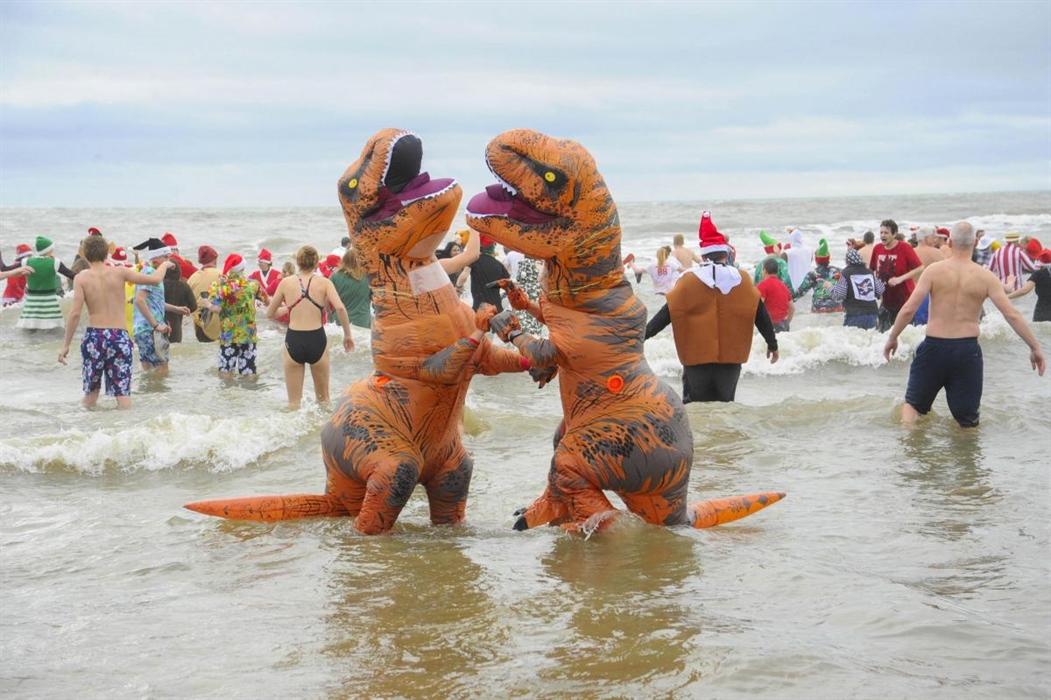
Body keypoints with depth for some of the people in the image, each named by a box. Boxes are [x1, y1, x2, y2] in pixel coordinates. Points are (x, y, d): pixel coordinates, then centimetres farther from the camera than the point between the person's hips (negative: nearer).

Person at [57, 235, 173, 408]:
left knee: (90, 392, 14)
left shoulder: (81, 278, -1)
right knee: (122, 392, 0)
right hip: (120, 337, 0)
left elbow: (75, 313, -8)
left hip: (94, 336, 0)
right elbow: (154, 280, 1)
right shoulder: (119, 272, -1)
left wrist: (65, 345, -4)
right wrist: (164, 265, 23)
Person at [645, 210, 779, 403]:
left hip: (697, 357, -2)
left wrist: (643, 335, 0)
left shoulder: (690, 280, -5)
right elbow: (761, 315, 6)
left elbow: (668, 313, -6)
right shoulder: (741, 280, 1)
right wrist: (772, 344, 18)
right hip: (730, 357, 2)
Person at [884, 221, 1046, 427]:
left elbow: (908, 309, -10)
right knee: (967, 419, 12)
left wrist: (892, 338, 4)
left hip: (934, 347, 0)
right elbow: (1011, 314, -7)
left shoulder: (934, 270, -6)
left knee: (913, 403, 16)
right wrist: (1035, 348, 0)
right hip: (968, 349, 0)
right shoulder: (985, 277, -3)